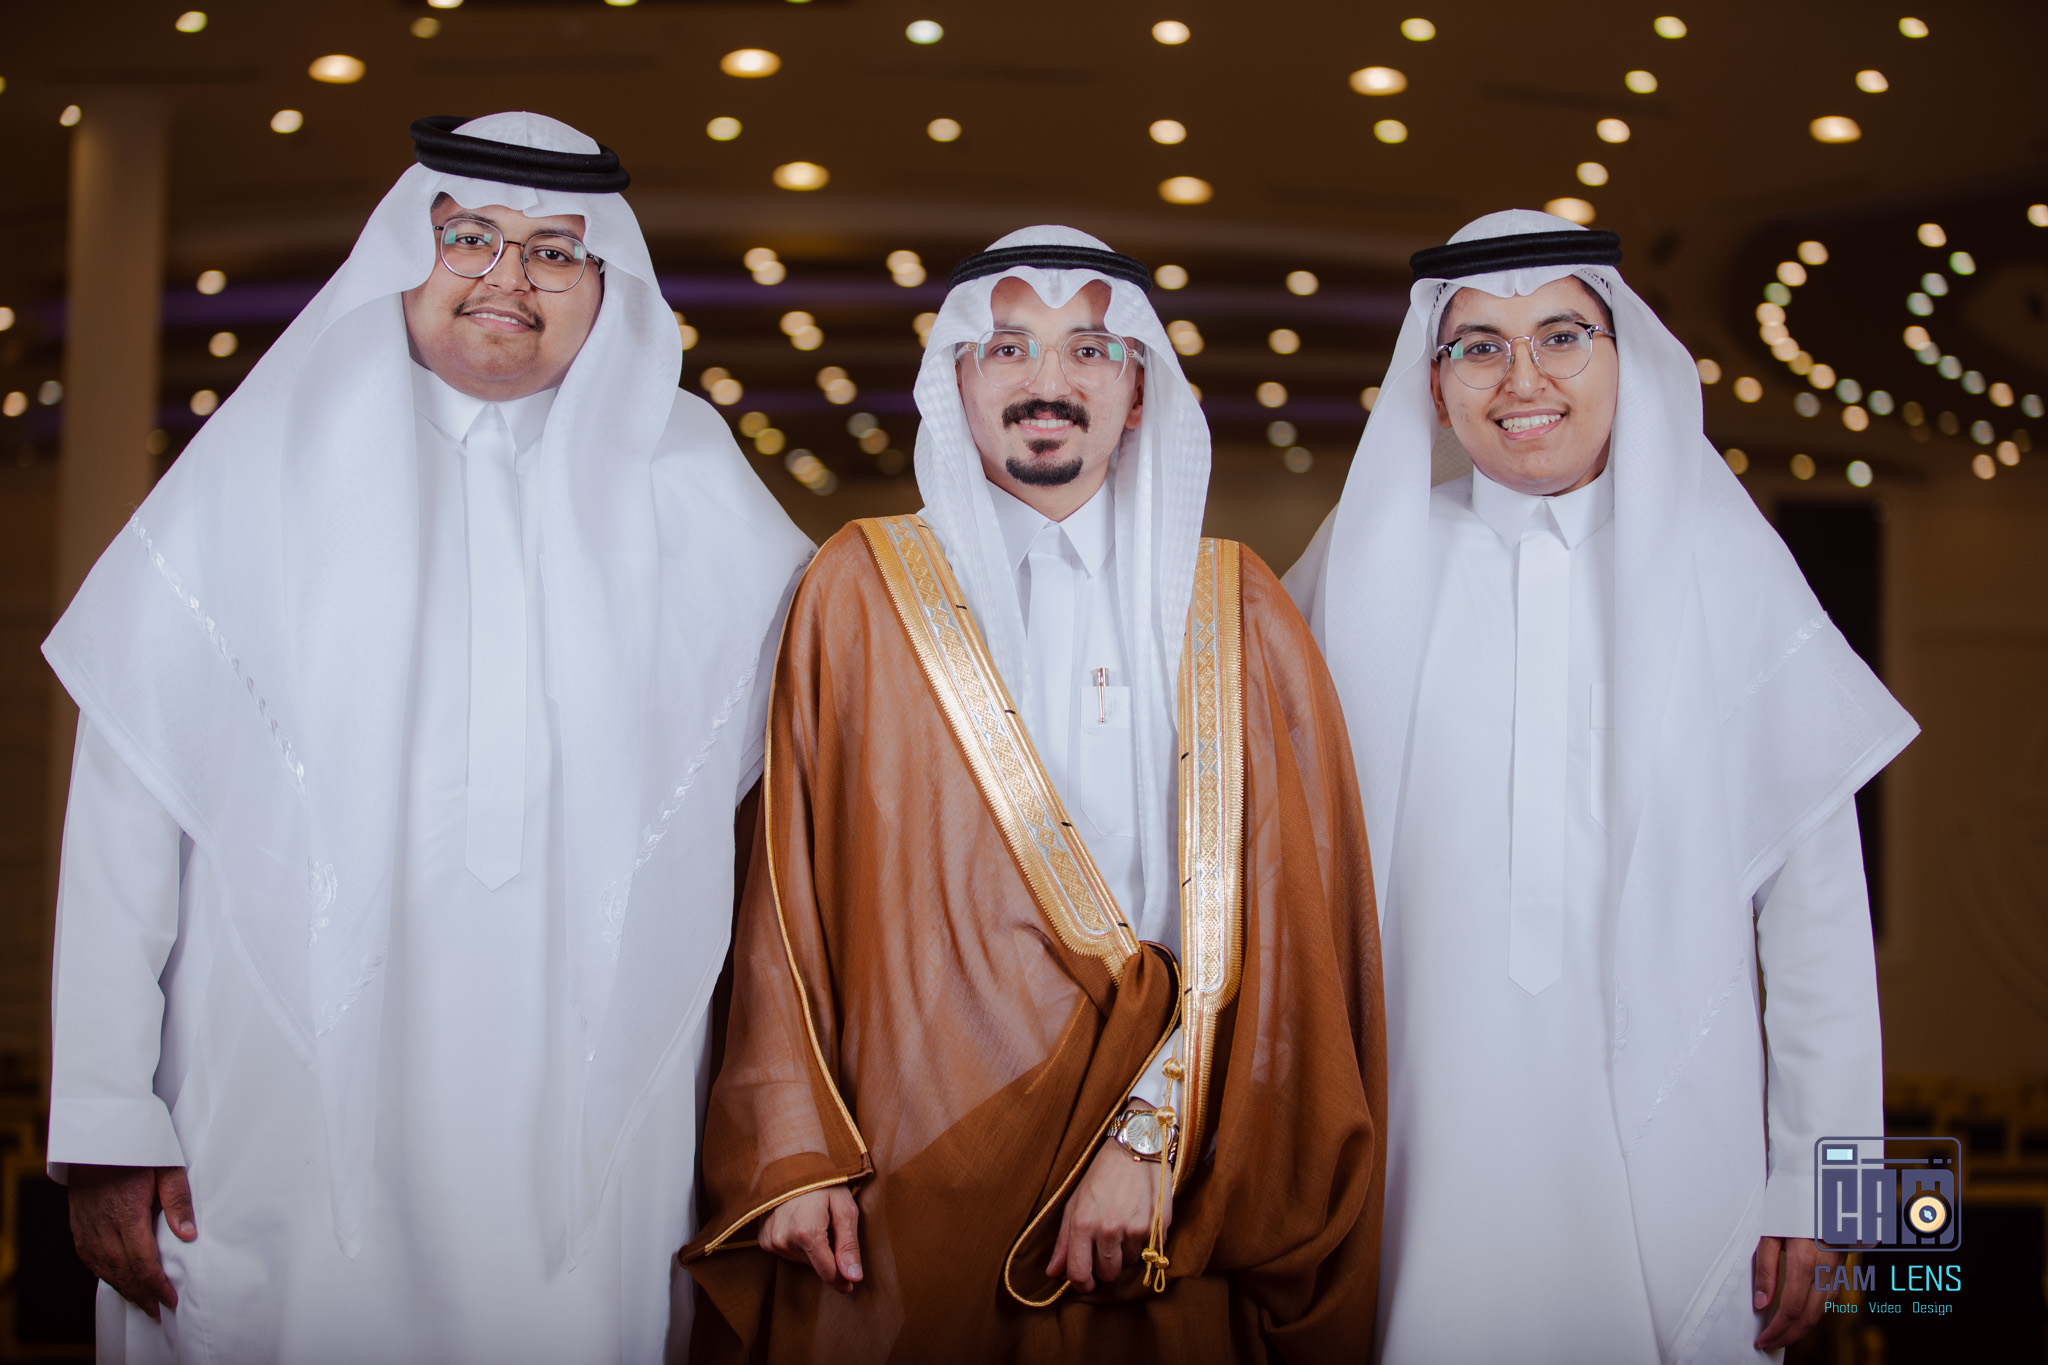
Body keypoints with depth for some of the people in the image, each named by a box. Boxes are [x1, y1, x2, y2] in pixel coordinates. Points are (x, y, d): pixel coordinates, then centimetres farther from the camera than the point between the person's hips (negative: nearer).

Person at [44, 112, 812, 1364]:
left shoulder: (689, 487, 9)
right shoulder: (271, 463, 4)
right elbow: (128, 803, 1)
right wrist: (108, 1122, -6)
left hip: (586, 1142, 1)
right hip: (289, 1138, -1)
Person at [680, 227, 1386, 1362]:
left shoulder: (1234, 612, 6)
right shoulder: (858, 590, 5)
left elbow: (1265, 913, -1)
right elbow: (786, 892, 3)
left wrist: (1155, 1134, -12)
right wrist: (793, 1150, -6)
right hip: (906, 1173, 0)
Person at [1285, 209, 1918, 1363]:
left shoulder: (1721, 563, 0)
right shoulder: (1378, 563, 3)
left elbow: (1814, 893, -1)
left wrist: (1814, 1184, -5)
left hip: (1668, 1131, 0)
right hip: (1440, 1133, 1)